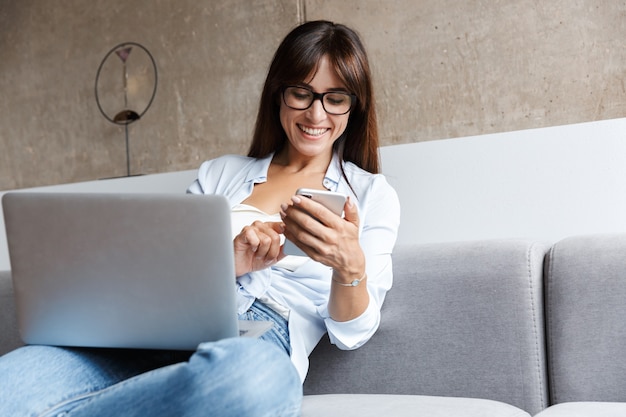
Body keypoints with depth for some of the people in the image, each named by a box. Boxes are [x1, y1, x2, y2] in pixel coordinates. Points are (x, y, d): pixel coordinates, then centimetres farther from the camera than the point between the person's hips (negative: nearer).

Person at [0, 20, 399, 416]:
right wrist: (227, 264, -6)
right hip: (162, 329, 1)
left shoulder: (373, 194, 15)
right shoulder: (221, 172, 23)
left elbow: (352, 334, 8)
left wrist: (350, 267, -14)